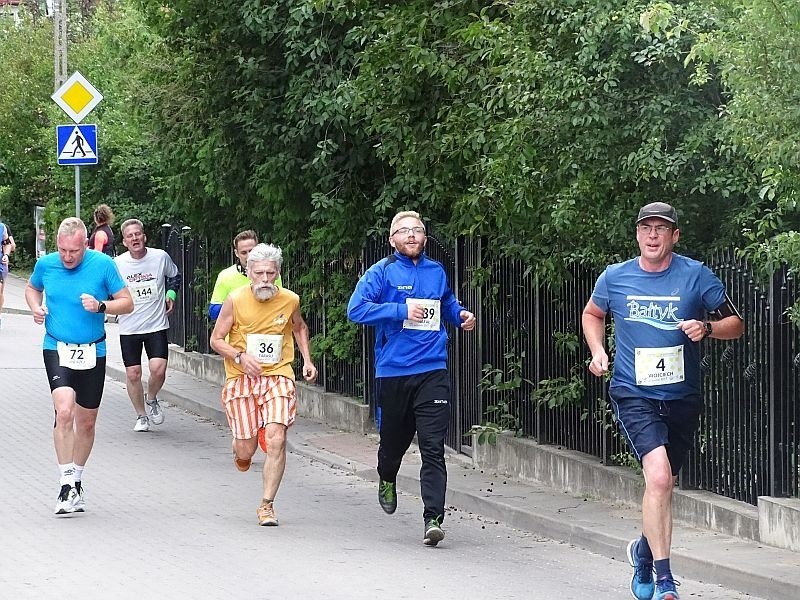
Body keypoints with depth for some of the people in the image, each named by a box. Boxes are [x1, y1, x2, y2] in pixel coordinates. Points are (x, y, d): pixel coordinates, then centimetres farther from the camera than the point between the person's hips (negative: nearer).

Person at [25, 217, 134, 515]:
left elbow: (127, 302, -2)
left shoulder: (103, 264, -8)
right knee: (64, 411, -22)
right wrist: (36, 308, -2)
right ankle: (66, 484, -18)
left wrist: (101, 306, -20)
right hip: (57, 349, -1)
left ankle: (77, 481, 32)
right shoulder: (46, 264, -2)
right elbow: (32, 288, 20)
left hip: (92, 352, 1)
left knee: (86, 422, 11)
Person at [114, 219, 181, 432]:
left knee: (158, 369, -15)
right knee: (133, 374, 2)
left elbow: (175, 276, 17)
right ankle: (141, 416, 22)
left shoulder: (160, 257, -4)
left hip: (156, 326, -1)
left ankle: (152, 399, 17)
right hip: (129, 329, 1)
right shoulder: (117, 264, -5)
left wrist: (171, 294, 2)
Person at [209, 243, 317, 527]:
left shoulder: (290, 300, -1)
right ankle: (239, 445, 39)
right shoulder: (236, 300, -8)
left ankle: (267, 505, -7)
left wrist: (307, 359, 11)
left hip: (278, 376, 1)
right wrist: (241, 356, -18)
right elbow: (216, 340, 0)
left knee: (276, 439, -17)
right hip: (242, 378, -1)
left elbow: (299, 328, 23)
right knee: (246, 450, -1)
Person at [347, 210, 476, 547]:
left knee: (433, 447, -9)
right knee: (394, 438, 15)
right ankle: (387, 480, 49)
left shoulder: (436, 272, 11)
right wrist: (402, 310, -19)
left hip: (432, 371, 1)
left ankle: (433, 519, -13)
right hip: (393, 371, -1)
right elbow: (356, 309, -13)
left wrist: (461, 315, 10)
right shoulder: (382, 272, -2)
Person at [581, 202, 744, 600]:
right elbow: (592, 315, 20)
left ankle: (644, 550, 47)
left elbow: (735, 324, 4)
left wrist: (707, 327, -17)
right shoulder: (615, 278, -1)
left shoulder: (696, 276, -4)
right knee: (659, 477, -22)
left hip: (682, 399, 2)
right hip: (634, 397, -2)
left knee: (663, 485, 17)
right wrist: (598, 352, 3)